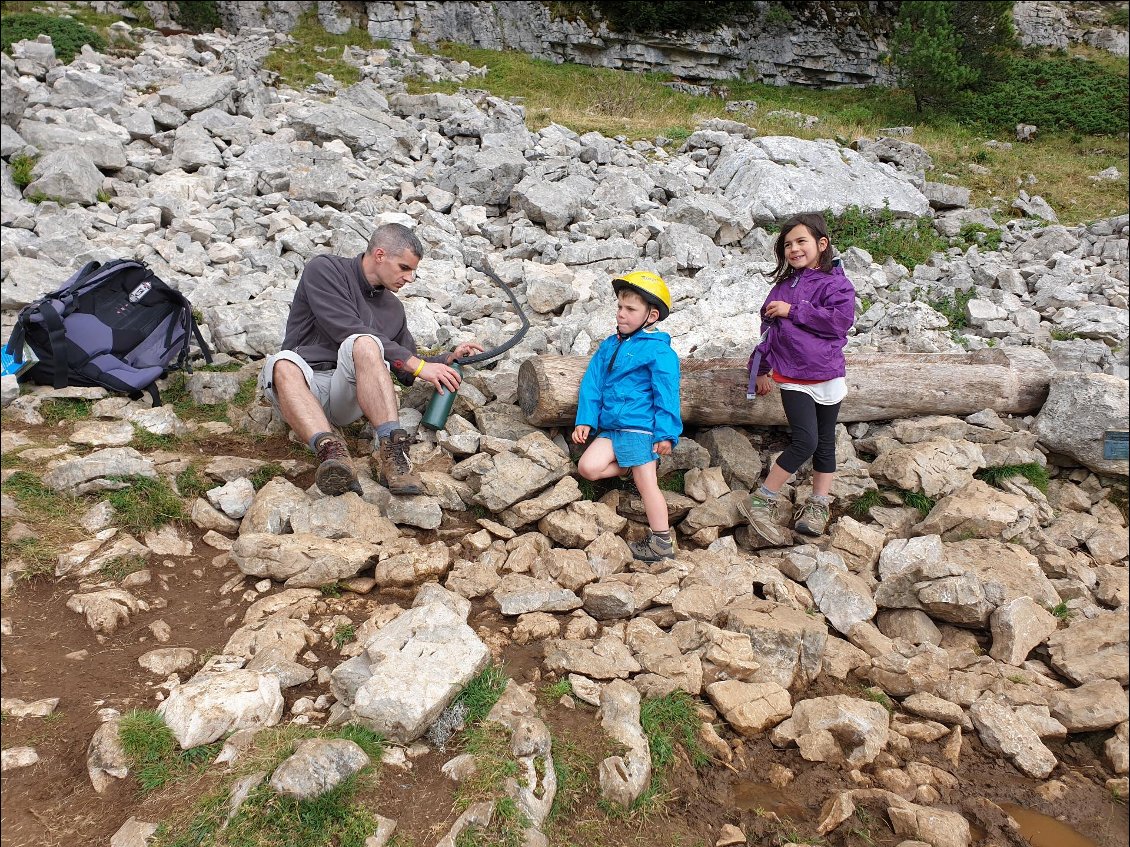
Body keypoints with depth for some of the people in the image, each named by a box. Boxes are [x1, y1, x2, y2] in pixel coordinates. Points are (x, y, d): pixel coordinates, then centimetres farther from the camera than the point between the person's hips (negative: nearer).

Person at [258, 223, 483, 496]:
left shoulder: (393, 308, 19)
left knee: (363, 345, -29)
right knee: (284, 364, -37)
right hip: (303, 383, -2)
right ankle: (332, 453, -57)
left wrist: (448, 359, 9)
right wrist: (417, 364, -14)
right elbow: (346, 330, -13)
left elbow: (407, 374, 26)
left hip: (348, 394, 3)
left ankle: (391, 451, -47)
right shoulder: (324, 269, 2)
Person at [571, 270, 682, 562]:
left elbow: (666, 395, -12)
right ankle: (639, 469, 10)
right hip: (611, 427, 7)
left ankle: (662, 543, 9)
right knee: (588, 467, -10)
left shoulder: (659, 351, -9)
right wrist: (585, 421, 3)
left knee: (646, 483, -3)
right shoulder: (609, 346, 12)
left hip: (639, 428, -7)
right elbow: (592, 384, 12)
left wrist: (665, 433, -16)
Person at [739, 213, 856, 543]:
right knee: (805, 440, -12)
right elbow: (768, 327, 14)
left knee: (825, 443, 10)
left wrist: (793, 311, -17)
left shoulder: (836, 282, -4)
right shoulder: (784, 285, 9)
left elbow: (839, 320, -20)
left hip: (827, 377, -1)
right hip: (792, 377, 1)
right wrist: (762, 368, 12)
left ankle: (818, 506, 24)